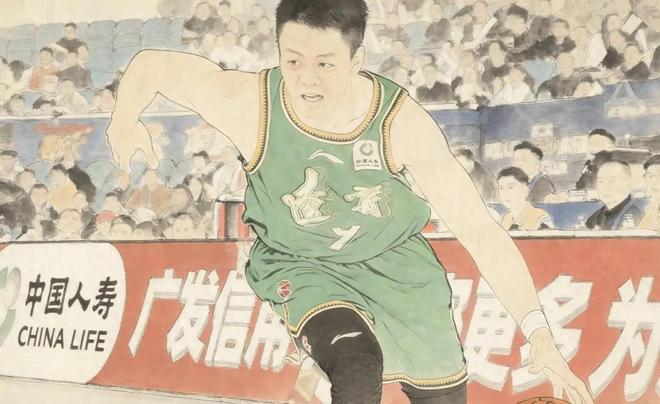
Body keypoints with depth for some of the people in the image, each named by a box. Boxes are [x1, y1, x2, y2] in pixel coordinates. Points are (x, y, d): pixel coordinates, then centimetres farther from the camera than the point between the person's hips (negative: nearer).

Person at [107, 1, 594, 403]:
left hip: (393, 265, 1)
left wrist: (539, 335, -35)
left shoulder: (402, 123, -30)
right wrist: (125, 118, -25)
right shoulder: (249, 104, -27)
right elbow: (152, 63, -9)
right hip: (300, 267, -1)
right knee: (356, 363, -30)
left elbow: (479, 229, -30)